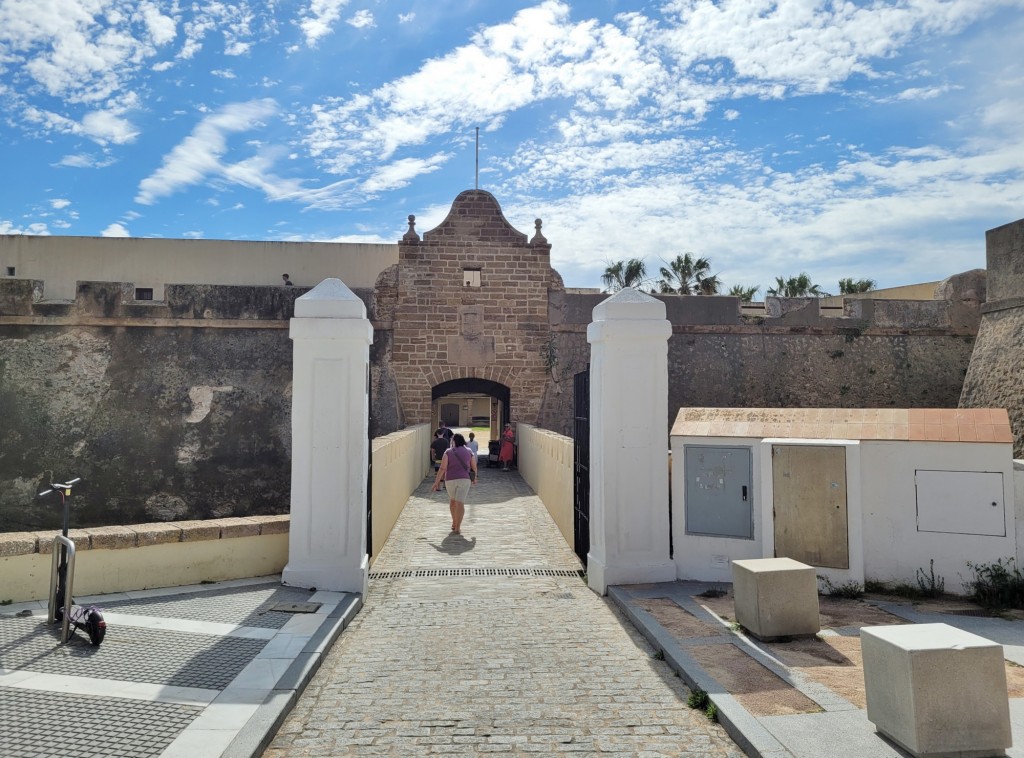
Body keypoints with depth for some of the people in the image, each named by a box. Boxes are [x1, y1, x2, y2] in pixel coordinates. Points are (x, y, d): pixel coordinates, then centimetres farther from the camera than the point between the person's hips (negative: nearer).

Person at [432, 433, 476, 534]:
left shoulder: (448, 452, -1)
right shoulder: (469, 452, 6)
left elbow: (442, 468, -9)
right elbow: (474, 467, 12)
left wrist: (436, 482, -7)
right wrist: (474, 477, 31)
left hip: (450, 480, 0)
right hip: (464, 480, 0)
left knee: (452, 500, 23)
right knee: (460, 503, -4)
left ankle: (454, 523, 29)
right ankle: (457, 527, -10)